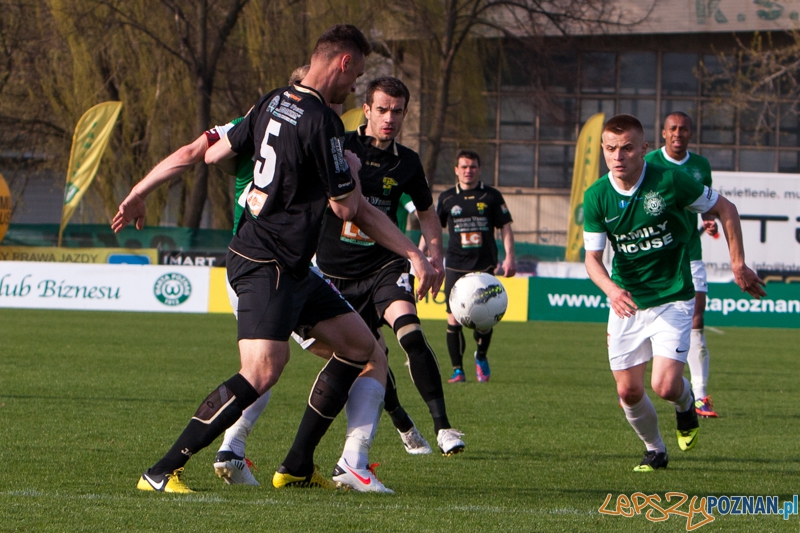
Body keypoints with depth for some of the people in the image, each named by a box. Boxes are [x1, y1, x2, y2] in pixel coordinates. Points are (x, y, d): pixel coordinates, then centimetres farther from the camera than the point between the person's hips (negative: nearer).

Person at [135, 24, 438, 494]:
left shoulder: (273, 103, 9)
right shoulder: (320, 120, -17)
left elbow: (214, 154, 20)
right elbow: (347, 207, -14)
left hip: (293, 269, 11)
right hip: (267, 265, -11)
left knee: (361, 345, 14)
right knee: (263, 372, -23)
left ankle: (298, 468, 18)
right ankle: (162, 472, -20)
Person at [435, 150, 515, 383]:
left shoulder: (491, 196, 6)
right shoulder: (447, 198, 9)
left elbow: (505, 227, 8)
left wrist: (509, 257, -2)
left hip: (485, 265, -1)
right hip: (456, 265, 1)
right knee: (454, 318, -5)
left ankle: (481, 356, 19)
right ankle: (458, 370, 5)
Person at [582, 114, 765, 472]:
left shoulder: (669, 181, -17)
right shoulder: (596, 197, -9)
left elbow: (725, 209, -3)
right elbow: (592, 257, -7)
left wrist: (738, 264, -3)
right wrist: (611, 289, -28)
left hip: (672, 298, -3)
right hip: (626, 302, 3)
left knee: (665, 386, -16)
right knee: (628, 391, 2)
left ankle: (686, 405, 22)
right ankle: (654, 450, 30)